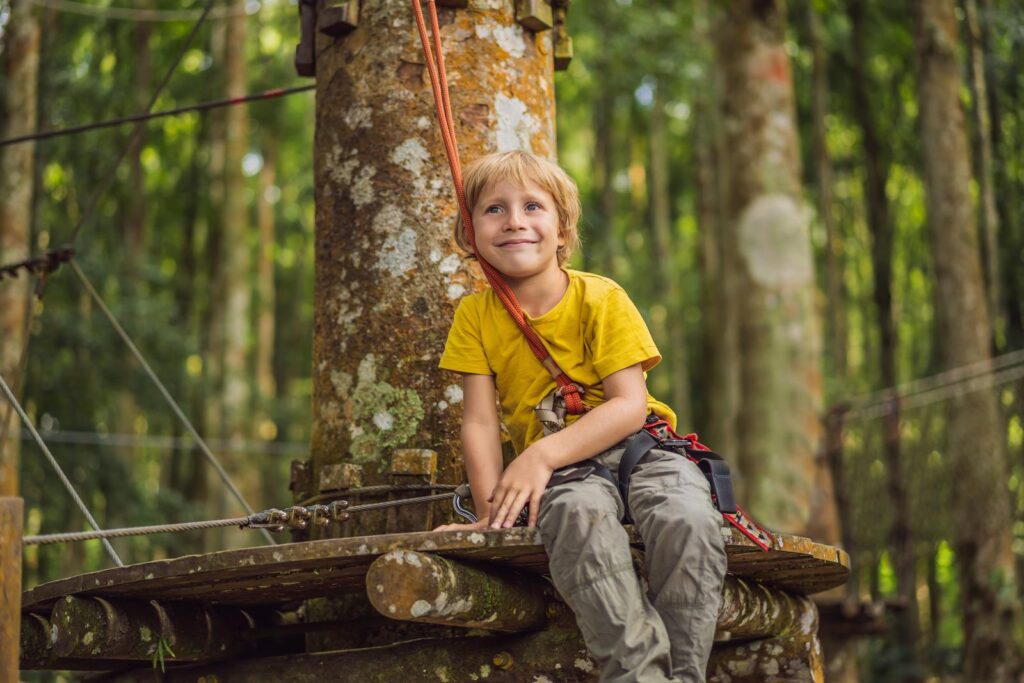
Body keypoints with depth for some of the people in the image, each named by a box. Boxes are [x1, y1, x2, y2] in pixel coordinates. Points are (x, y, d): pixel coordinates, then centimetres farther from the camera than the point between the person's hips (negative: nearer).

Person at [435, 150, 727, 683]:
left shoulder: (602, 299, -5)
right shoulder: (476, 315, 2)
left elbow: (630, 405, -13)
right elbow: (480, 423, -2)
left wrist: (543, 454, -25)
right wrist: (492, 509, -17)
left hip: (637, 446, 0)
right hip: (561, 474, 0)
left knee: (688, 522, -32)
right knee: (580, 518, -36)